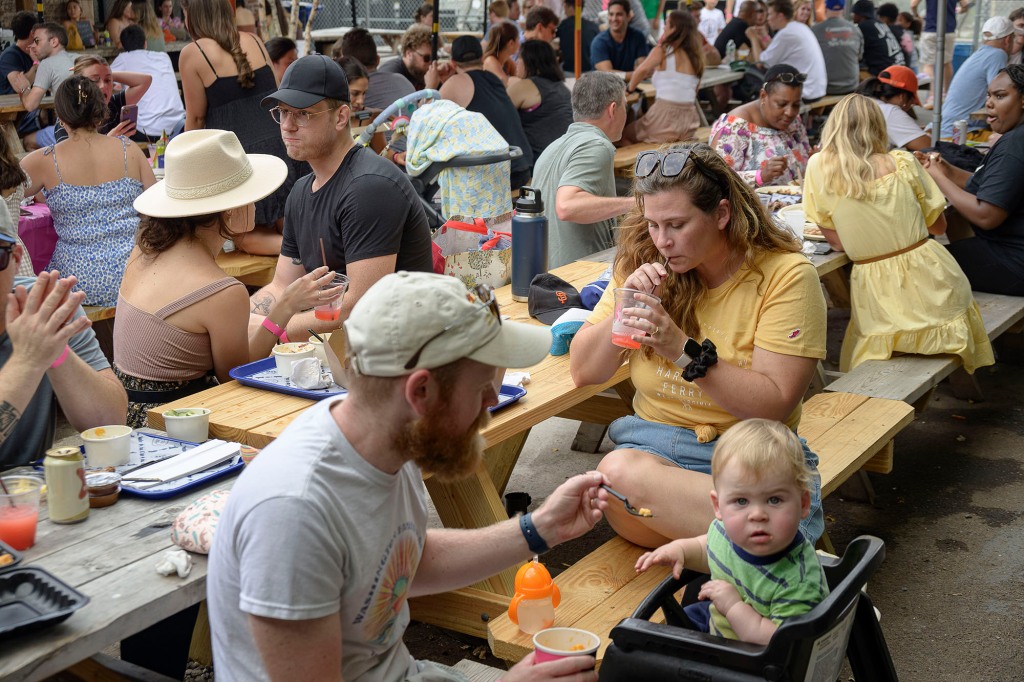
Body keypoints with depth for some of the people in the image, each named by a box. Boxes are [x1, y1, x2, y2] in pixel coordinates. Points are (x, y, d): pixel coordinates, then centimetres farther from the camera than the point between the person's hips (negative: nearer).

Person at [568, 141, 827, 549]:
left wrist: (684, 349, -24)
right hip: (654, 447, 4)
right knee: (618, 467, -34)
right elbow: (583, 372, 6)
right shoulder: (642, 265, 7)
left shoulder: (786, 275, -6)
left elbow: (773, 406, -13)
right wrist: (626, 308, -11)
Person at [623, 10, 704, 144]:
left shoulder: (663, 50, -5)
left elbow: (642, 70, -23)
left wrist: (629, 89, -6)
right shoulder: (696, 55, 11)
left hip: (665, 116, -6)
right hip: (689, 120, 6)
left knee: (624, 135, 23)